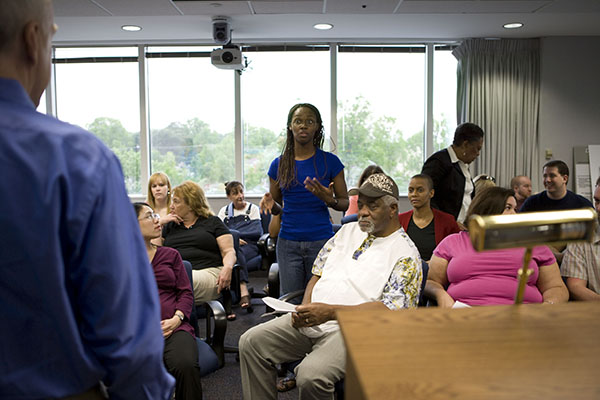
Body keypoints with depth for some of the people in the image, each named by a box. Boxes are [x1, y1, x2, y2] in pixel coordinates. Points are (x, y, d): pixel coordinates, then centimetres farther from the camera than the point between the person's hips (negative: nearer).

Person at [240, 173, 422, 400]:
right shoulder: (348, 230, 17)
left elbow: (391, 309, -15)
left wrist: (331, 311, -23)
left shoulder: (406, 255, -5)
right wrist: (305, 307, -2)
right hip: (312, 320, 7)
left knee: (311, 375, -32)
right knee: (251, 342, -6)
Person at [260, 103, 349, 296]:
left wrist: (329, 200, -17)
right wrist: (269, 202, -7)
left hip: (321, 240, -2)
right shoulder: (279, 164, 6)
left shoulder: (330, 161, 0)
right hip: (288, 242, 2)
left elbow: (345, 202, 4)